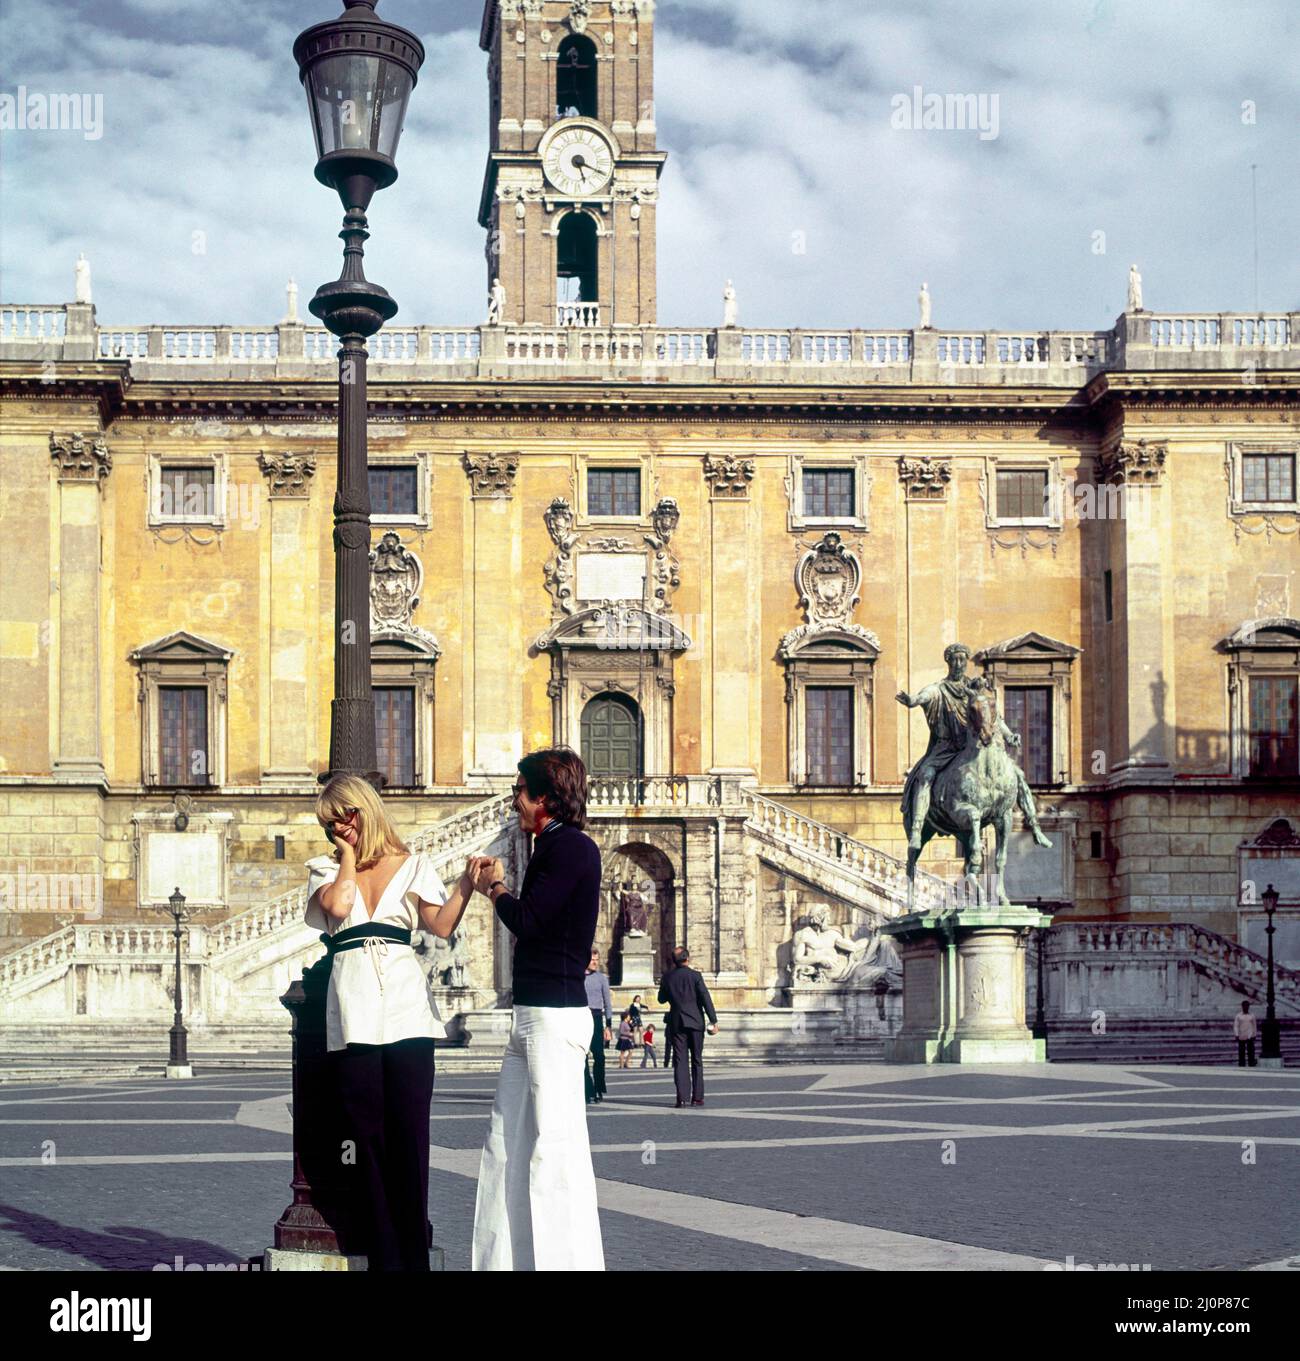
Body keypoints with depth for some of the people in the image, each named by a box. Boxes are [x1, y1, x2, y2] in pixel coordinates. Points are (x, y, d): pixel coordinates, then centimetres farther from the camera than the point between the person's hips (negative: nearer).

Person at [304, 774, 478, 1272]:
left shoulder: (413, 866, 14)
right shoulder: (325, 868, 15)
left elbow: (441, 926, 1)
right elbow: (336, 904, -7)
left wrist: (467, 883, -12)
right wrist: (348, 857, 6)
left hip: (406, 1005, 0)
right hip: (352, 1005, 0)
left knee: (409, 1136, -4)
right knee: (365, 1136, -1)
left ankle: (414, 1256, 0)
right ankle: (384, 1257, 4)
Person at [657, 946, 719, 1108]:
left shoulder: (668, 977, 1)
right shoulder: (695, 976, -6)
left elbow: (662, 999, 14)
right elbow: (706, 998, -10)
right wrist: (713, 1020, -7)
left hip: (677, 1023, 1)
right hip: (695, 1022, -1)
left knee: (680, 1061, 0)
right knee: (697, 1061, 8)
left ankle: (681, 1098, -9)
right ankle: (697, 1097, 6)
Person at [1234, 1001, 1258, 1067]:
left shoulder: (1252, 1016, 9)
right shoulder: (1238, 1016, 4)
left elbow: (1254, 1026, 15)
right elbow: (1235, 1026, -1)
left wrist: (1254, 1035, 13)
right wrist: (1236, 1035, -11)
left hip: (1250, 1037, 1)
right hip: (1241, 1037, -1)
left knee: (1251, 1051, -8)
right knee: (1241, 1052, 3)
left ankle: (1252, 1065, -8)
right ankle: (1241, 1065, 9)